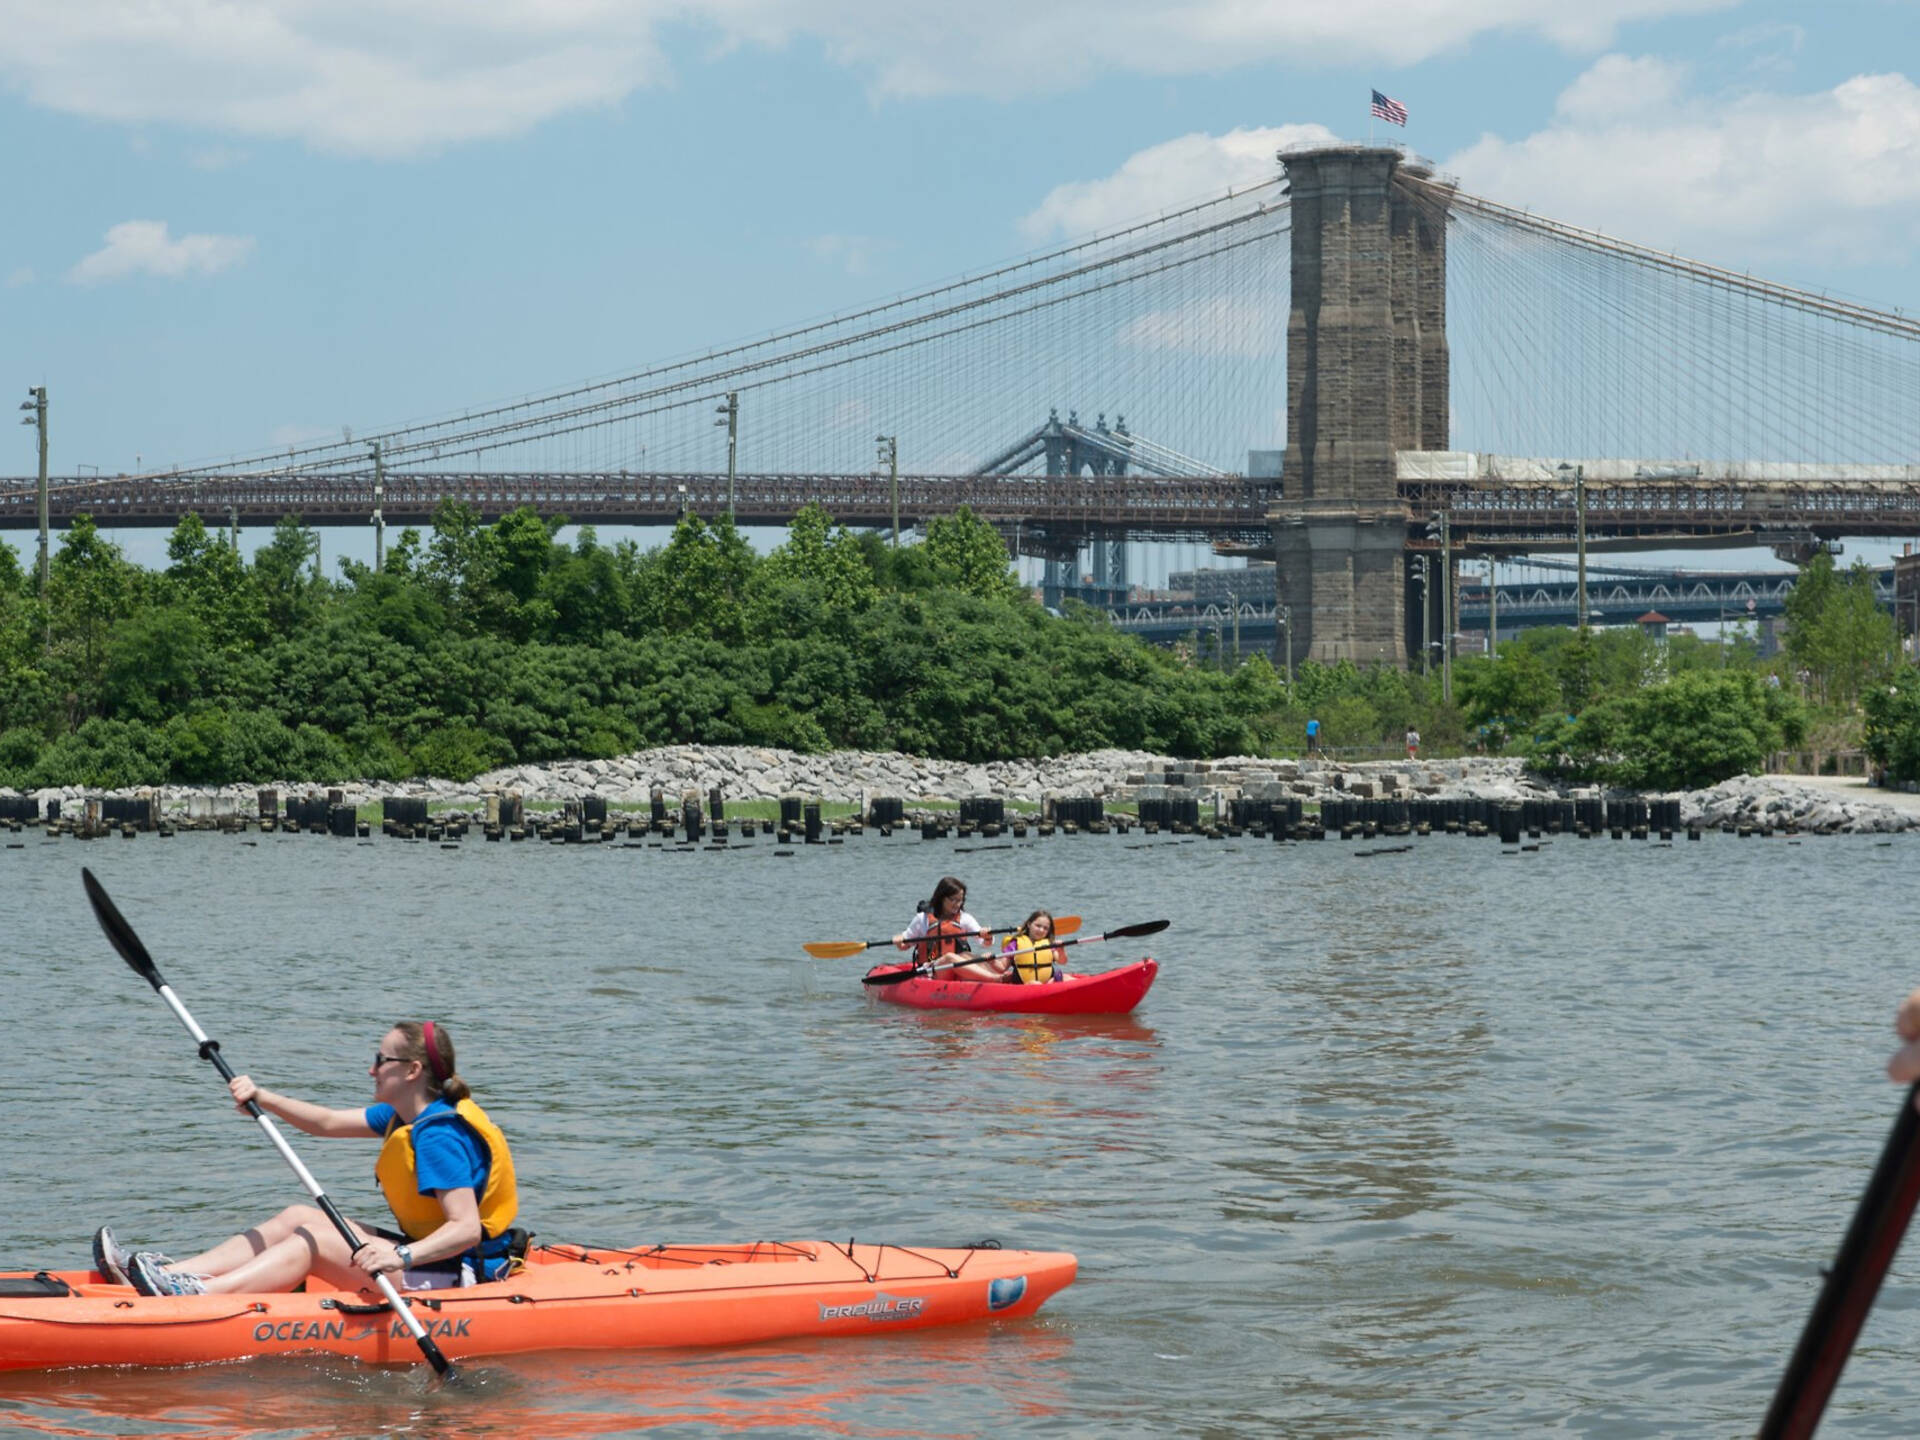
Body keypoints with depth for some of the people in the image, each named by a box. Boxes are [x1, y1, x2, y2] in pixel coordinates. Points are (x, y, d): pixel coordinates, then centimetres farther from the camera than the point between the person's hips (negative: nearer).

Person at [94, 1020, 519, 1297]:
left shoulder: (439, 1136, -22)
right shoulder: (402, 1116, 10)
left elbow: (467, 1228, -30)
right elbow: (328, 1123, 18)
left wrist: (402, 1256, -43)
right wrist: (262, 1098, 5)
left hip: (458, 1274, -11)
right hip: (426, 1253, 11)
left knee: (312, 1241, -17)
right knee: (297, 1217, 6)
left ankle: (202, 1295, -33)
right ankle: (169, 1274, -4)